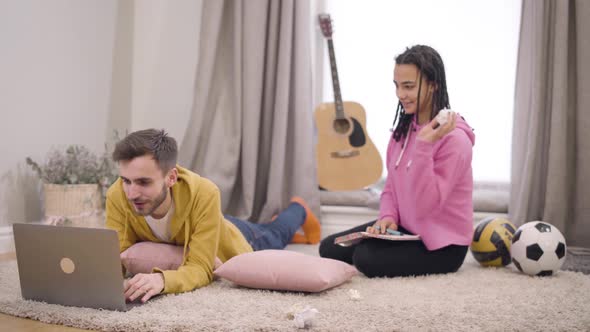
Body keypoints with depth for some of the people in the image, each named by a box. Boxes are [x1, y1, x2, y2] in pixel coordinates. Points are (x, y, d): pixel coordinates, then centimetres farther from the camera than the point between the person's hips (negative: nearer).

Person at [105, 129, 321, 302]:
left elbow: (201, 268, -45)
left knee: (274, 236, 34)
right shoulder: (117, 196, -38)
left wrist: (162, 280, -66)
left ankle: (298, 209, 65)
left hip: (234, 242, -2)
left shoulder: (204, 194, -47)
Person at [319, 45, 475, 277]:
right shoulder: (404, 129, 3)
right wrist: (388, 217, -11)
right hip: (405, 228, 7)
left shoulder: (453, 139, -22)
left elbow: (424, 206, -27)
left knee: (366, 258, -25)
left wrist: (424, 146, -34)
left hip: (442, 244, -7)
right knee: (329, 249, -2)